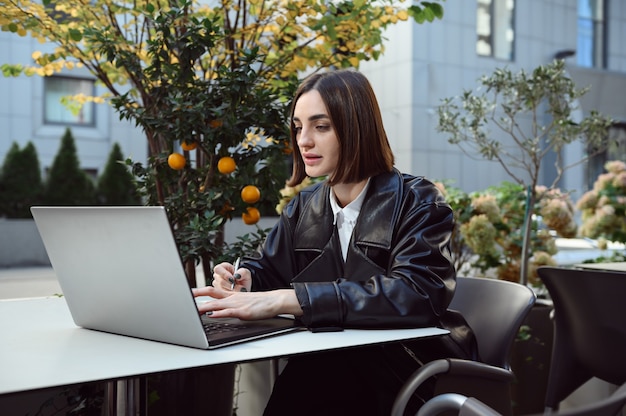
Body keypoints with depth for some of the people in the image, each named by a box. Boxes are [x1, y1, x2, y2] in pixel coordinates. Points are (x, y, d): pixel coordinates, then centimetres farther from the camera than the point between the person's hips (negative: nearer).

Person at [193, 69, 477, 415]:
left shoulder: (416, 202, -7)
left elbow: (417, 293, -25)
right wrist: (244, 278, -4)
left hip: (409, 371, -4)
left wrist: (285, 300, -32)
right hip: (330, 368, 4)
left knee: (307, 377, -31)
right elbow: (267, 270, 23)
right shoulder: (302, 208, 11)